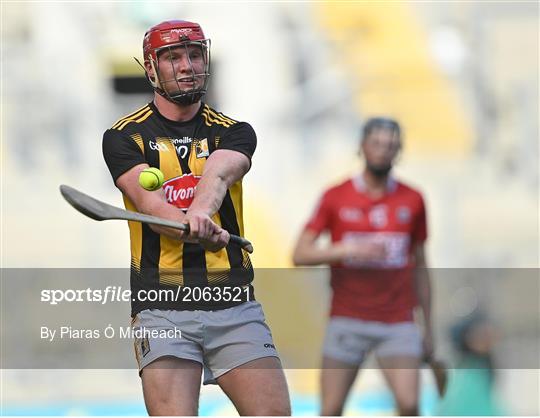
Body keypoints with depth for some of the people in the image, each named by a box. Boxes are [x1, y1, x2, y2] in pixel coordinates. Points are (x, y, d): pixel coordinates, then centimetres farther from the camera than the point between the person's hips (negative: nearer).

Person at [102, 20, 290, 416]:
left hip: (235, 306, 2)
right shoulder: (125, 137, 5)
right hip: (162, 307, -2)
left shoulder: (234, 133, 11)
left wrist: (201, 210, -37)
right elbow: (150, 201, -12)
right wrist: (197, 230, -33)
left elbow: (219, 173, -13)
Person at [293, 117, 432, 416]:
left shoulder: (412, 200, 7)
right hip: (347, 321, -1)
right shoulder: (335, 198, 1)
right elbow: (299, 255, -4)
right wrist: (348, 249, -19)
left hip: (397, 324, 1)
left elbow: (420, 267, 14)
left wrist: (428, 328, 14)